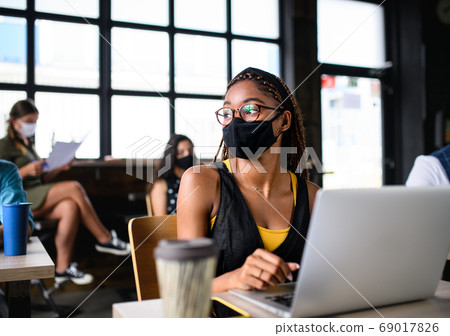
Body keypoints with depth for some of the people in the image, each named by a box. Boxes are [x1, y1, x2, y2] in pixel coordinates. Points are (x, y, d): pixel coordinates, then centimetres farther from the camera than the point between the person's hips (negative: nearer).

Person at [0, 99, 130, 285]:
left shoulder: (28, 145, 24)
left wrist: (58, 168, 5)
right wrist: (26, 170, -20)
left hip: (37, 198, 7)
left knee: (70, 207, -26)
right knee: (74, 187, -24)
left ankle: (63, 267, -25)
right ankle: (105, 239, -15)